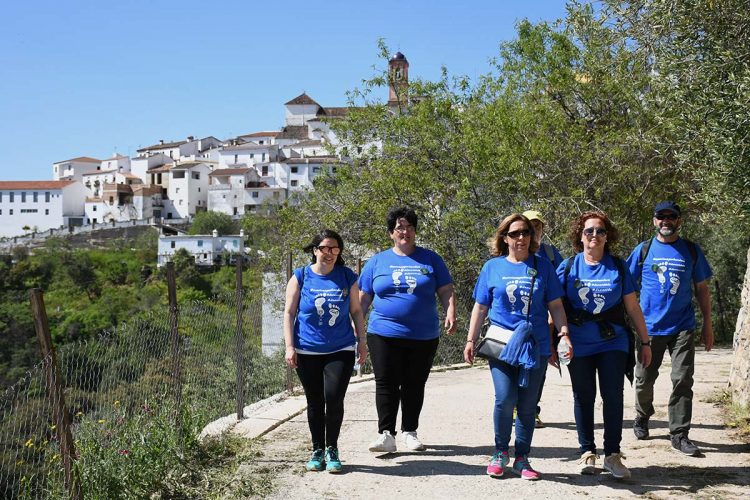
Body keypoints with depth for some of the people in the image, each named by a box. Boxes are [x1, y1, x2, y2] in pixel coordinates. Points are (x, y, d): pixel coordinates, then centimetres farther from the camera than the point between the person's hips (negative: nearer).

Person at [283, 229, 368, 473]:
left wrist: (361, 341, 8)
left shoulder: (347, 277, 5)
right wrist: (289, 346, -3)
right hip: (308, 351, 0)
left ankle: (332, 449, 7)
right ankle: (317, 451, 22)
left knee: (334, 398, -11)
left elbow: (356, 311, 12)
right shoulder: (301, 277, 1)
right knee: (315, 402, 7)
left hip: (340, 350, 0)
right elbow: (289, 313, 3)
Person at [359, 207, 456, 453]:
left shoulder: (430, 259, 7)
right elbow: (363, 297, 10)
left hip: (423, 337, 1)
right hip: (384, 335, 0)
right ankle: (386, 434, -2)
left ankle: (410, 432, 19)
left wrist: (451, 314, -12)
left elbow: (446, 291, 5)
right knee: (386, 385, -4)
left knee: (414, 386, 8)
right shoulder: (377, 262, 8)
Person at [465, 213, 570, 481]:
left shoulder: (542, 266, 6)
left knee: (527, 405, 5)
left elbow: (555, 306, 7)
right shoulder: (493, 267, 6)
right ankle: (501, 452, 8)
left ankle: (522, 459, 18)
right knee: (505, 398, -13)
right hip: (501, 344, -1)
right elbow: (480, 307, 9)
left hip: (536, 345, 1)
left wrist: (564, 333, -5)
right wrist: (470, 341, 6)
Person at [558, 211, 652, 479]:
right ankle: (587, 452, 20)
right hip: (578, 346, 0)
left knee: (613, 396, -4)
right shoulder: (568, 267, 1)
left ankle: (613, 454, 7)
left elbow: (633, 307, 5)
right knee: (583, 397, 8)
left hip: (613, 343, 0)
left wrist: (645, 342, 6)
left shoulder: (618, 266, 2)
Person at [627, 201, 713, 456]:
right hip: (649, 327, 0)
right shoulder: (643, 250, 2)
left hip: (682, 327, 0)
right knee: (644, 379, 10)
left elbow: (702, 288, 9)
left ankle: (679, 434, 3)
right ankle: (642, 419, 33)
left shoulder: (691, 250, 5)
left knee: (683, 380, -4)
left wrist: (707, 323, 6)